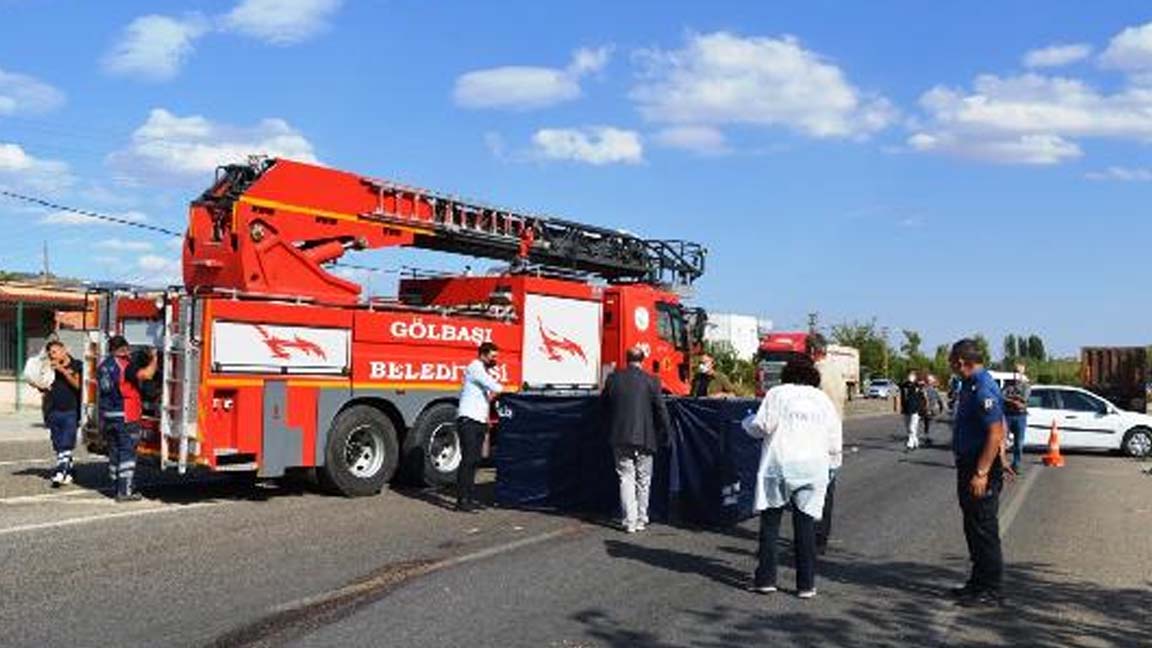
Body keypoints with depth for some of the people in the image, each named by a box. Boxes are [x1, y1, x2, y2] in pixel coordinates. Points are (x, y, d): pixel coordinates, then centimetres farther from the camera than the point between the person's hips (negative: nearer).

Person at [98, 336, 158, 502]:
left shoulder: (103, 366, 14)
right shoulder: (126, 365, -12)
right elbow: (146, 374, -25)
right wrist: (153, 359, -11)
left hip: (107, 415, 8)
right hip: (125, 415, -8)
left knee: (114, 452, 14)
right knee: (127, 452, -3)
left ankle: (118, 487, 21)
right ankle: (125, 491, -4)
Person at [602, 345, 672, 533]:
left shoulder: (613, 379, 0)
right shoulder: (650, 381, -7)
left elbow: (604, 405, 10)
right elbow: (661, 410, -5)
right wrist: (665, 433, 6)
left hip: (619, 437, 1)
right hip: (644, 438, -1)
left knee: (626, 479, 6)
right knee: (643, 481, 11)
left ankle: (629, 521, 3)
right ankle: (641, 520, 17)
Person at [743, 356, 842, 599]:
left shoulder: (777, 393, 1)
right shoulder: (823, 399, 11)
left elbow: (762, 426, -8)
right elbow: (835, 440, 10)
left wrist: (747, 422, 12)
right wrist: (833, 463, 22)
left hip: (779, 466, -3)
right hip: (813, 469, 3)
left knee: (770, 523, 6)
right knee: (805, 525, 6)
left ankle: (765, 578, 5)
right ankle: (806, 584, 6)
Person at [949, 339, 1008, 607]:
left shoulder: (984, 390, -20)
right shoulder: (968, 386, 12)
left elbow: (995, 434, -25)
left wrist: (981, 474, -25)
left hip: (982, 469, -10)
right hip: (968, 465, 10)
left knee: (984, 531, -2)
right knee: (973, 528, 17)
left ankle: (990, 590, 7)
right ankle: (978, 582, 28)